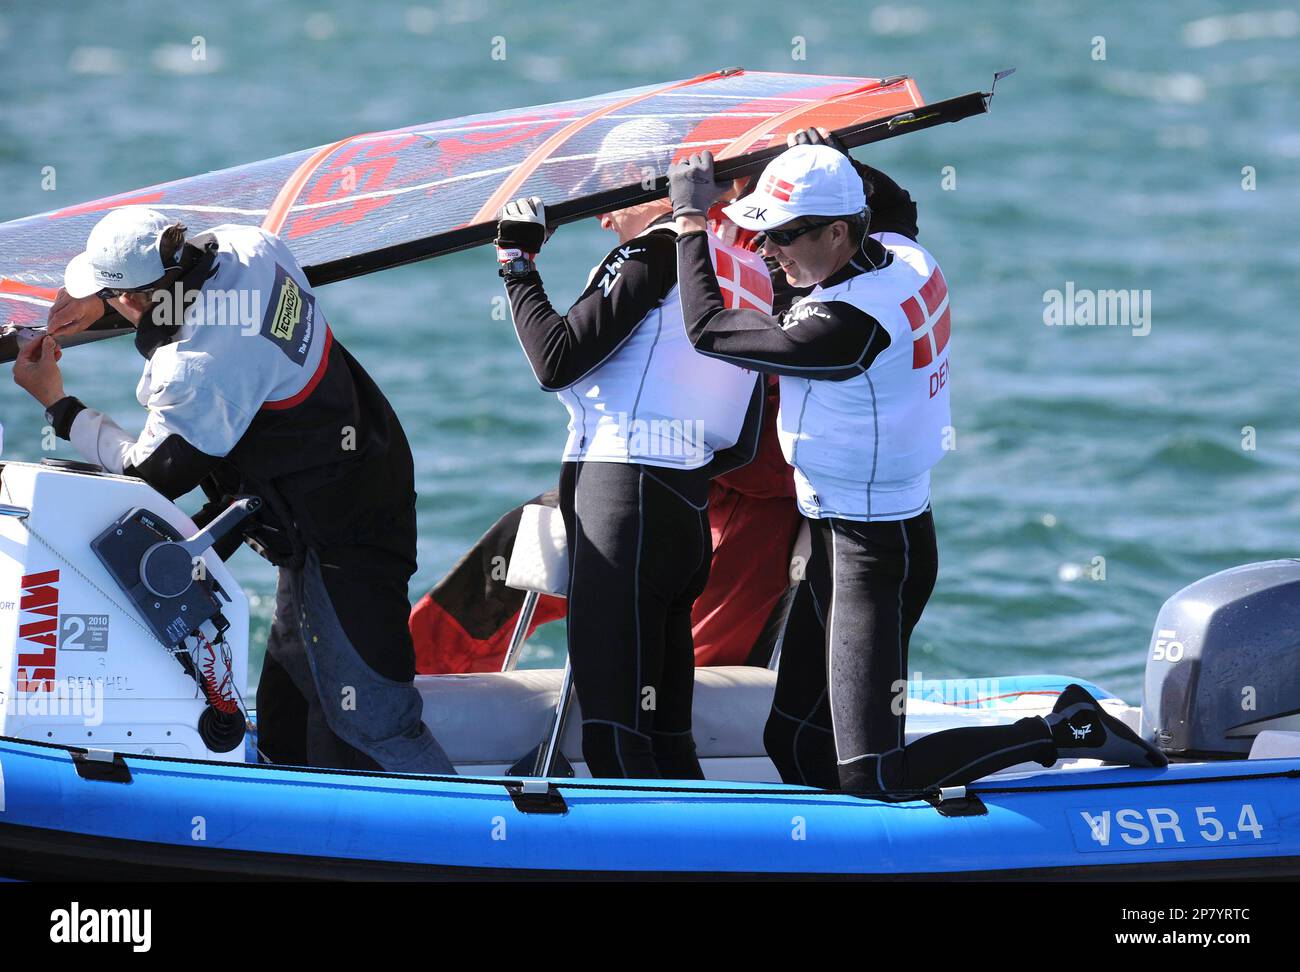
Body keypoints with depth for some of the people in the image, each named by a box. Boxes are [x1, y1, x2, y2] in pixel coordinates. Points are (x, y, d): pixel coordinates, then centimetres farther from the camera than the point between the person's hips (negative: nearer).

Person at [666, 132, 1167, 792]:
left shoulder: (847, 324, -27)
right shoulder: (906, 256, 0)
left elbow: (709, 329, -18)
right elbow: (897, 211, 27)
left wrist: (690, 218, -8)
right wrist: (837, 166, 14)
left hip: (871, 554, -10)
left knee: (869, 778, -10)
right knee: (795, 743, 13)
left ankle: (1063, 732, 0)